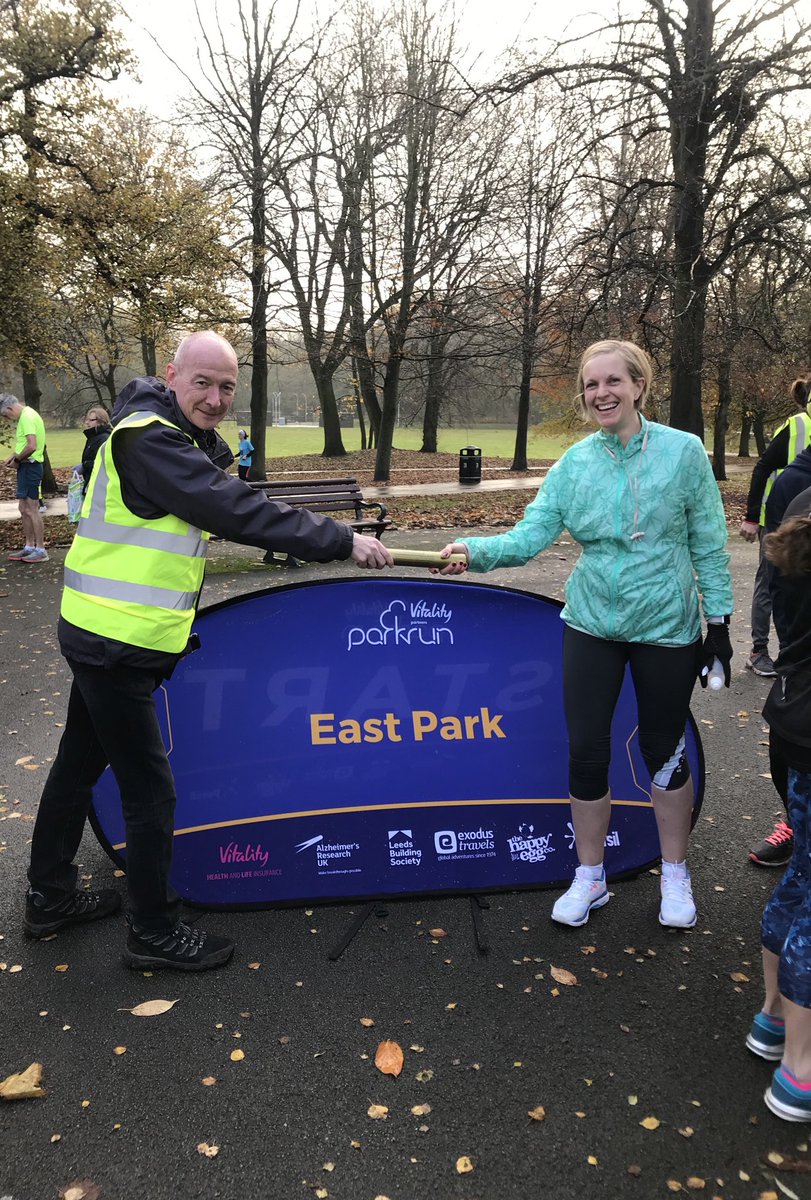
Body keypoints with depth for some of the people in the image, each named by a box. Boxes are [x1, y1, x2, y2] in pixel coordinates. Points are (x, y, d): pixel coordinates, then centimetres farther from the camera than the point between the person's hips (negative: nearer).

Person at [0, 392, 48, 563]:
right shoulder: (26, 415, 16)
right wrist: (14, 456, 9)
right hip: (27, 466, 10)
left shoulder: (27, 417, -16)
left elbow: (32, 446, -26)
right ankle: (29, 547, 22)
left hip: (30, 466, -10)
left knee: (31, 509, -6)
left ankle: (41, 550, -2)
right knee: (24, 509, 14)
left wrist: (17, 459, -12)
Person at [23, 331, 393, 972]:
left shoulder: (180, 439, 13)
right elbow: (237, 511, -28)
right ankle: (155, 933, 17)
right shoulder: (147, 438, -20)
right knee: (150, 788, 0)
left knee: (79, 765, 21)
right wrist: (340, 540, -25)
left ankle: (50, 897, 38)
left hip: (104, 637, 10)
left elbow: (224, 506, 14)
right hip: (115, 641, -10)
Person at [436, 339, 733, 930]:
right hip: (592, 625, 2)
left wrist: (718, 619, -3)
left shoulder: (684, 451, -9)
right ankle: (590, 879, 27)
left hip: (666, 628, -2)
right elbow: (531, 534, -11)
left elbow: (709, 546, -4)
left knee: (664, 750, 12)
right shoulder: (575, 462, -3)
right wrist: (476, 551, -28)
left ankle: (675, 876, 35)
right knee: (586, 752, 5)